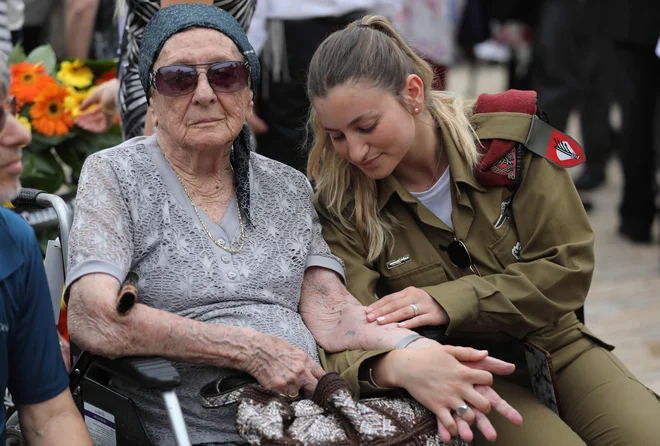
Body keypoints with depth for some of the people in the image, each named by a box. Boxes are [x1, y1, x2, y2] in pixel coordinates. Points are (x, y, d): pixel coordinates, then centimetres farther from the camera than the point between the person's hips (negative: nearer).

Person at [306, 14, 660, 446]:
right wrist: (382, 363, -46)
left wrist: (448, 302, -23)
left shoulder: (506, 134, -9)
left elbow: (567, 265, -10)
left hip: (554, 346, 2)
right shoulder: (340, 204, -10)